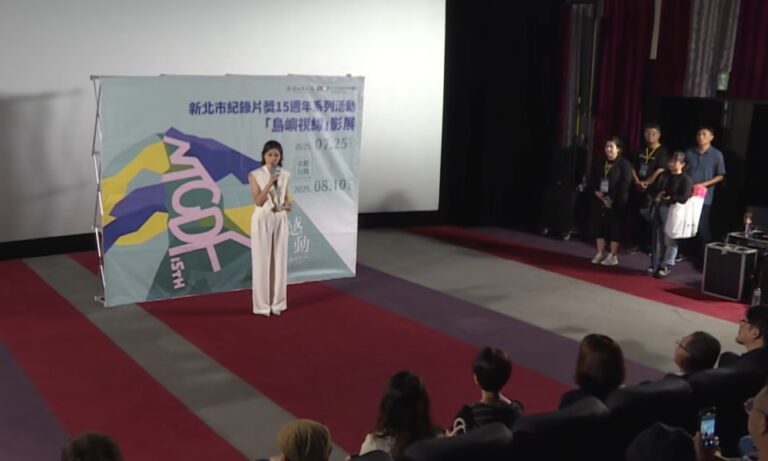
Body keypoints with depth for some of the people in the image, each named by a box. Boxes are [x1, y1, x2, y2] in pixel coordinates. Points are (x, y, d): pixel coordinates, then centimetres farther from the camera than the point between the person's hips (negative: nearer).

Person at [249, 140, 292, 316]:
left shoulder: (285, 175, 6)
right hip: (262, 220, -4)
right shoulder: (255, 175, -8)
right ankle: (262, 304, 9)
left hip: (280, 220, 4)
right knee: (262, 261, 0)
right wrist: (270, 183, -24)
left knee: (279, 261, 7)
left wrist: (288, 205, -8)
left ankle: (277, 302, 18)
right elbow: (258, 201, -15)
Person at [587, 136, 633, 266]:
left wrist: (612, 199, -16)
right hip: (599, 201, 6)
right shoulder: (601, 164, 15)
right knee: (599, 227, 7)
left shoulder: (624, 164, -7)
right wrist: (595, 191, -4)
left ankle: (613, 256, 4)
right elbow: (593, 180, 15)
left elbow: (625, 185, -14)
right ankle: (600, 254, 16)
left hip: (616, 203, -6)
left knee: (614, 229, -2)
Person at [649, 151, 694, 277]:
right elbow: (654, 190, 16)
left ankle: (667, 266, 4)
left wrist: (668, 199, -10)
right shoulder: (664, 175, 15)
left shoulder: (686, 179, -6)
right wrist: (656, 197, -6)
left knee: (669, 239, -3)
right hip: (659, 208, 6)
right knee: (657, 238, 10)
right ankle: (656, 264, 18)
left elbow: (684, 198, -16)